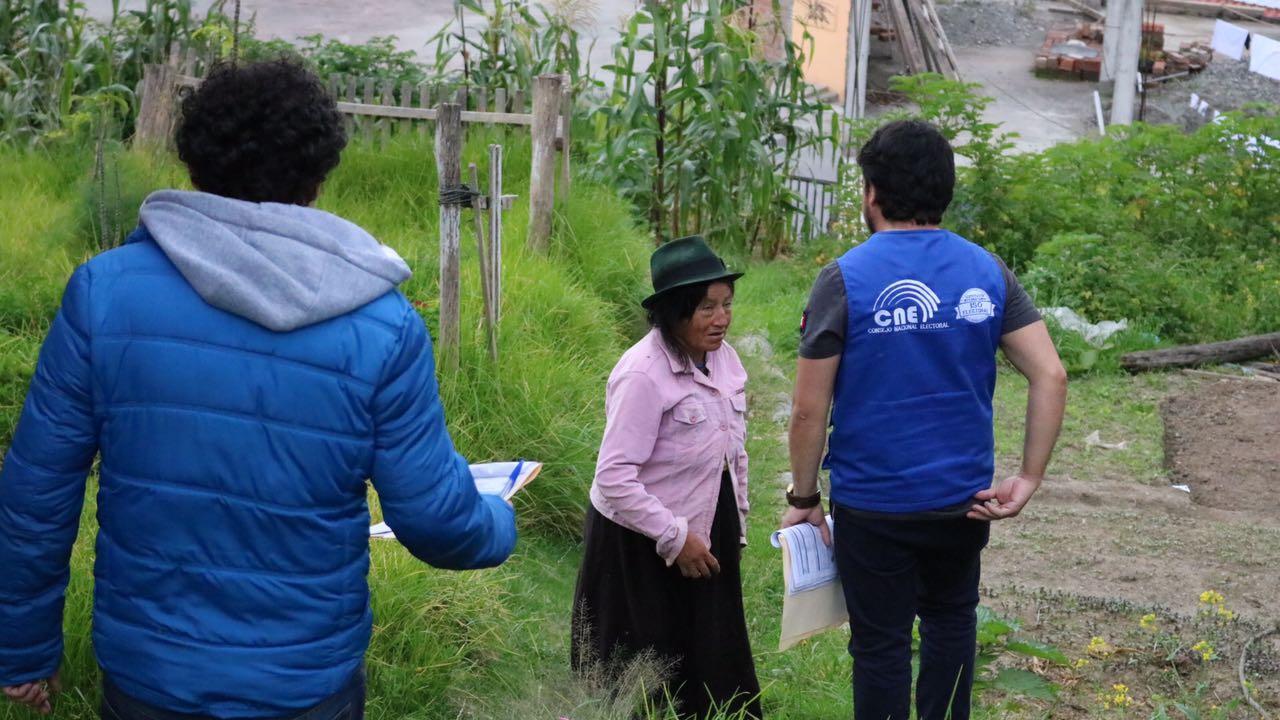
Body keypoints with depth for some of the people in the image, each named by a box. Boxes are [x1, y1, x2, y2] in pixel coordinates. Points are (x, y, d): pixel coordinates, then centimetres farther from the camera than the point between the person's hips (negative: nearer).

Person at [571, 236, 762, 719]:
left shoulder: (723, 358, 2)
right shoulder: (642, 374, -22)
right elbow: (615, 478, -25)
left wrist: (736, 530, 17)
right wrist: (675, 538, -20)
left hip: (706, 537, 7)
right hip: (639, 546, -7)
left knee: (715, 677, 13)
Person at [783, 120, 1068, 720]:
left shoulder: (845, 279, -13)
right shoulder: (987, 272, -1)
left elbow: (809, 410, -12)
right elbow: (1050, 377, -7)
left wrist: (803, 498, -1)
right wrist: (1029, 479, -2)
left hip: (872, 506, -3)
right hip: (962, 500, 4)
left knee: (882, 643, 10)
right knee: (950, 619, 24)